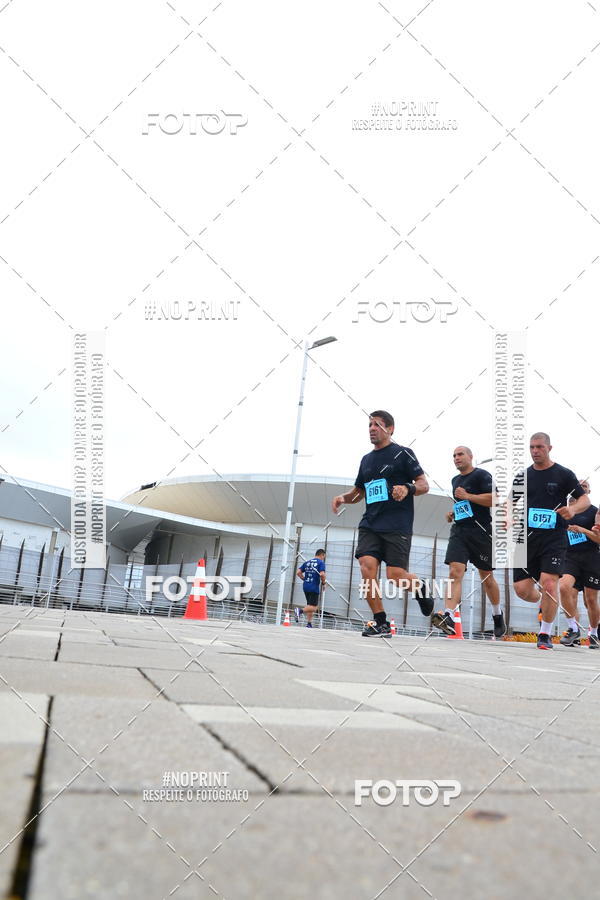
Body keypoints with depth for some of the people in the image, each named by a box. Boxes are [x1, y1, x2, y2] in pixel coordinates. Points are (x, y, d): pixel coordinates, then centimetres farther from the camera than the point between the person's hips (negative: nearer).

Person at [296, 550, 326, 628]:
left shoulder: (307, 562, 14)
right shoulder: (321, 562, -3)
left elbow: (298, 573, 8)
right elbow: (322, 574, -18)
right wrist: (323, 582, -1)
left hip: (306, 586, 7)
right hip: (314, 587, -7)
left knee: (310, 606, 17)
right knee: (313, 607, -6)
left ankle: (309, 624, 15)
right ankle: (300, 611, -29)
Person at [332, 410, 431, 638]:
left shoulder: (403, 453, 3)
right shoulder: (366, 460, 20)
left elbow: (424, 485, -1)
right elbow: (358, 491, 28)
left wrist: (408, 488, -22)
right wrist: (343, 497, 7)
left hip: (397, 525, -5)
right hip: (370, 523, 5)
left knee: (395, 575, -12)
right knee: (367, 566, -15)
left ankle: (420, 587, 25)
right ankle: (380, 623, -4)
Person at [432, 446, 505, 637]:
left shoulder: (482, 475, -3)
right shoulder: (455, 480, 20)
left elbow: (495, 499, -16)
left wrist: (467, 496, -16)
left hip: (481, 532, -5)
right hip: (459, 530, 5)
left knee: (486, 577, 8)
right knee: (455, 572, -15)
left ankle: (497, 615, 30)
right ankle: (448, 618, -27)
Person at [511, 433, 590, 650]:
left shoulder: (564, 474, 3)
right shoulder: (522, 477, 12)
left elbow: (585, 499, 5)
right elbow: (513, 504, 19)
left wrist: (573, 509, -17)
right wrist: (509, 519, -3)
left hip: (554, 537, -3)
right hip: (528, 538, 4)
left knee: (549, 582, -17)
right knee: (521, 589, -1)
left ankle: (545, 635, 0)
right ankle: (544, 604, 34)